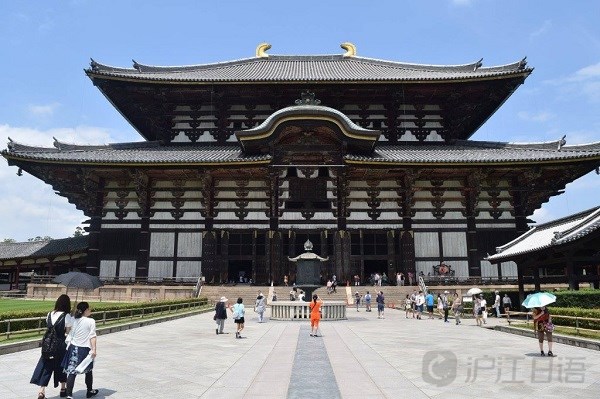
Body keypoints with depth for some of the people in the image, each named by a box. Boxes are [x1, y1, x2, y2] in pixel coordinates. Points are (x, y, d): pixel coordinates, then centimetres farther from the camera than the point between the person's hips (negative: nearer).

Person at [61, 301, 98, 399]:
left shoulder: (74, 321, 3)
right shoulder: (91, 321, -10)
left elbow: (70, 335, 5)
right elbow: (92, 336, -14)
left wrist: (69, 347, 13)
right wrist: (93, 349, -14)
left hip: (73, 348, 3)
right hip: (85, 349, -3)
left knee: (71, 372, 3)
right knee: (88, 371, 17)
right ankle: (90, 391, 32)